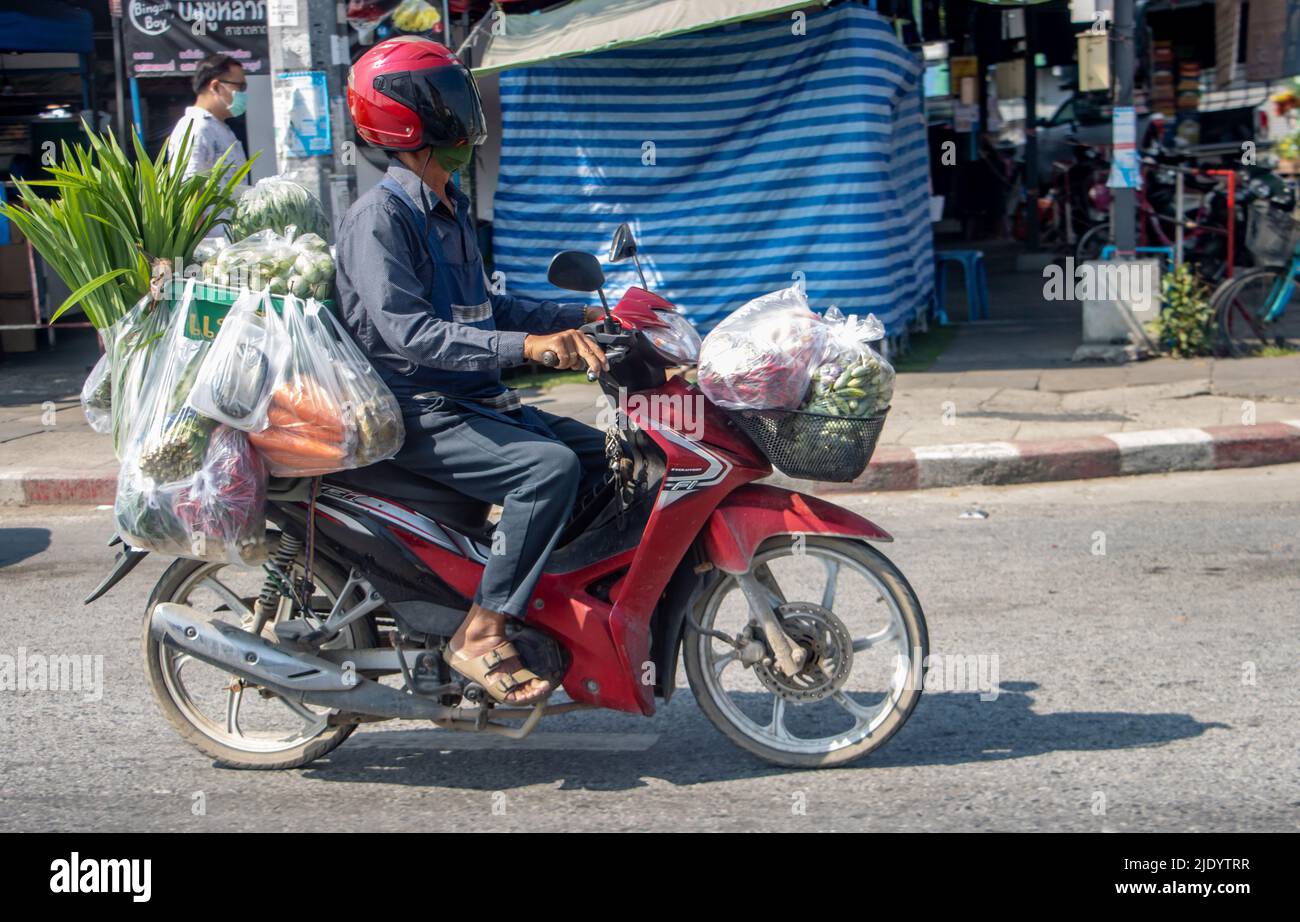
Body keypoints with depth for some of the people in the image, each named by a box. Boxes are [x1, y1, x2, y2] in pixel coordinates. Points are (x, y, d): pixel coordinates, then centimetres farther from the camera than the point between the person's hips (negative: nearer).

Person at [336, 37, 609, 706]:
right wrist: (524, 345, -34)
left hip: (475, 402, 10)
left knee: (603, 454, 3)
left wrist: (578, 317, 15)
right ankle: (481, 636, -24)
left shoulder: (449, 210, 17)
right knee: (550, 467, -28)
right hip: (417, 418, -10)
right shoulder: (378, 217, -14)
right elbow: (408, 330, -26)